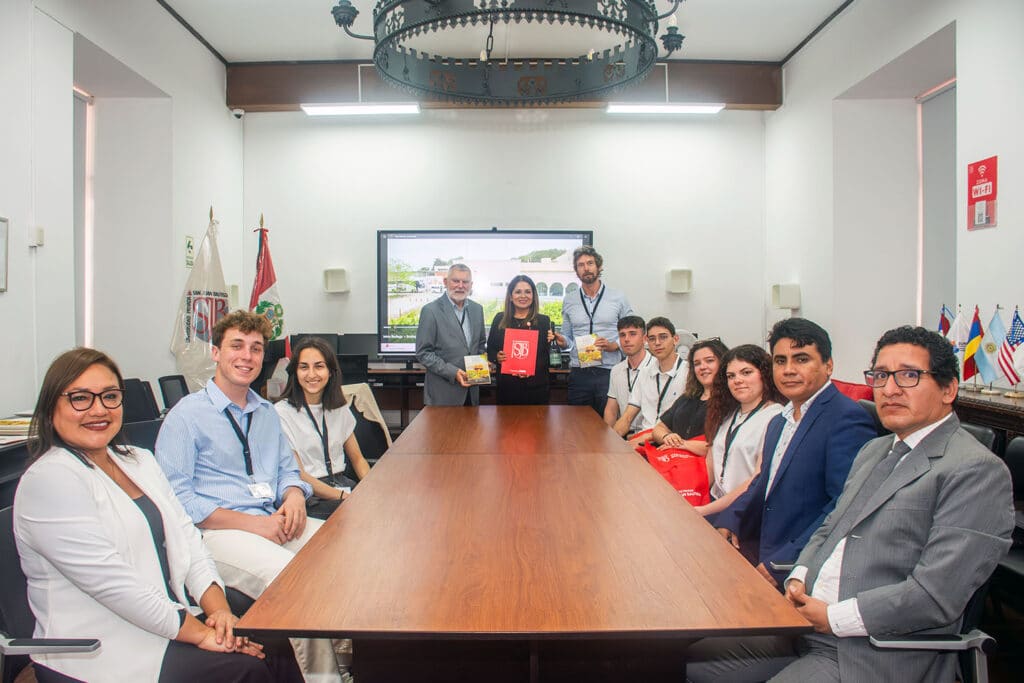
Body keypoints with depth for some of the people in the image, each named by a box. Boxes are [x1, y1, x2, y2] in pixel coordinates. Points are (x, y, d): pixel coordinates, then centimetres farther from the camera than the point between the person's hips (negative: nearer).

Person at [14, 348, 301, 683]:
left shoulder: (140, 461, 12)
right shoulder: (49, 480, -14)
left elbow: (185, 536, 6)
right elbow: (113, 584, -20)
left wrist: (219, 609, -9)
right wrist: (201, 633, -17)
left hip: (170, 620, 7)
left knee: (274, 646, -9)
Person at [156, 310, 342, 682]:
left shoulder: (266, 412, 19)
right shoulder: (186, 415, -1)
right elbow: (176, 499, -9)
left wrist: (295, 496, -1)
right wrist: (252, 523, -16)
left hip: (274, 522, 6)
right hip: (216, 532, -6)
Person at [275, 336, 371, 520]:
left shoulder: (339, 409, 13)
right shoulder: (281, 413, -6)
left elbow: (357, 459, 16)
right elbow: (297, 474, -9)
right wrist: (344, 497, -17)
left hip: (342, 485, 6)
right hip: (307, 497, -6)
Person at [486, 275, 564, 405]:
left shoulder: (543, 321, 2)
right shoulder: (500, 319, 5)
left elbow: (550, 357, 3)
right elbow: (490, 349, 10)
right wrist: (496, 357, -9)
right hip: (507, 386, 1)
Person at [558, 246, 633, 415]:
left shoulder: (618, 298, 4)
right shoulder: (569, 300, 10)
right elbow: (568, 338, 14)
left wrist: (614, 345, -11)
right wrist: (561, 341, -7)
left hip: (609, 373, -2)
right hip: (579, 374, 2)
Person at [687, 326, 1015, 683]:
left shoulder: (977, 470, -11)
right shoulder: (874, 451, 17)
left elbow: (936, 594, -19)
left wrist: (832, 617, -15)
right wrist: (798, 578, 1)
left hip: (874, 653, -7)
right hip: (803, 618, 8)